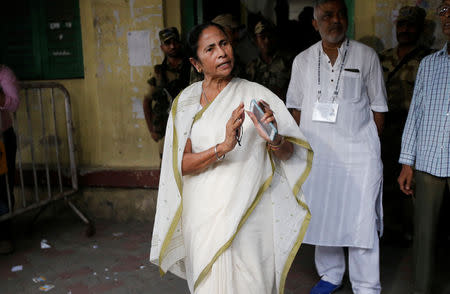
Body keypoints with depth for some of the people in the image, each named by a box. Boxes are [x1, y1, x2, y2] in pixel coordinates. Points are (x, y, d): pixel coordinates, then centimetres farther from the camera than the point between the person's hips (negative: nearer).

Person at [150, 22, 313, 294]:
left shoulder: (256, 94, -1)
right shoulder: (185, 102, 2)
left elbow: (289, 153, -1)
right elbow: (181, 165, -6)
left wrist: (273, 139, -24)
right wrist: (223, 147, -23)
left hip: (250, 210, 0)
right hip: (205, 213, 1)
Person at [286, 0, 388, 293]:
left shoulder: (366, 56, 1)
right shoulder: (303, 60, 7)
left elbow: (378, 107, 5)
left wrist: (371, 146, 0)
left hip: (358, 156, -3)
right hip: (316, 154, 3)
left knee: (361, 222, -1)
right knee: (321, 217, 12)